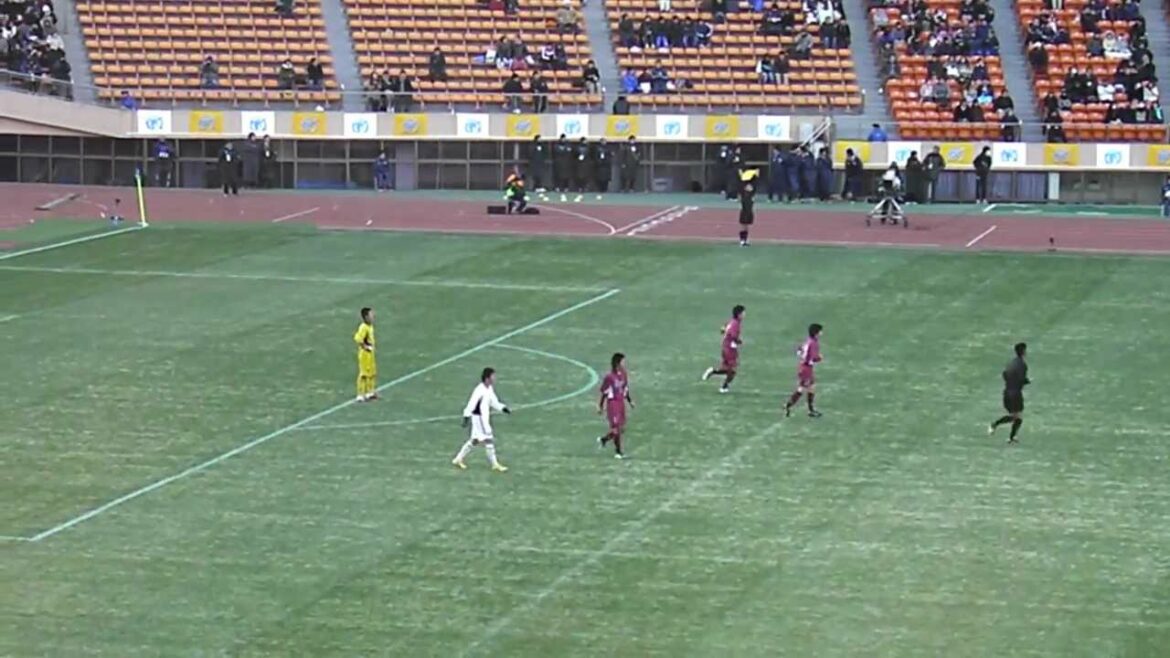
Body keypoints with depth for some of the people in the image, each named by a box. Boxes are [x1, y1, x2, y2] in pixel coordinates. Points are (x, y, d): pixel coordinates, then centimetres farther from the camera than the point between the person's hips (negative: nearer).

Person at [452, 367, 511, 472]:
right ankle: (495, 464, 3)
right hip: (478, 417, -10)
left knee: (475, 440, 16)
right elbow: (471, 404, -24)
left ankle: (458, 459, 27)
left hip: (485, 417, 10)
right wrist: (467, 417, -27)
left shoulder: (490, 389, 6)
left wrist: (503, 408, 8)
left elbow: (494, 402, 18)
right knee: (488, 439, -5)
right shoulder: (480, 390, -22)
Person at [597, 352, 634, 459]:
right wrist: (600, 406, -7)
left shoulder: (624, 375, 4)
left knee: (622, 428, 10)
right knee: (616, 427, -4)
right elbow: (604, 392, -11)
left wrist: (630, 401, 10)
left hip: (621, 402, 7)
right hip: (612, 403, -7)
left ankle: (603, 439, 31)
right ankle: (618, 451, 7)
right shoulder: (609, 377, -17)